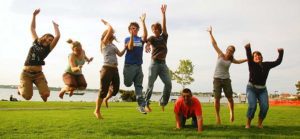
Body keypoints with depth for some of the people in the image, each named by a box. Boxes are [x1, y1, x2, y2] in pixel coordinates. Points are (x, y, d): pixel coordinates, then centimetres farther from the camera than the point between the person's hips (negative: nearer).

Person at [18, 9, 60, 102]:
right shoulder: (36, 42, 11)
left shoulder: (48, 48, 6)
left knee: (46, 94, -18)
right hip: (26, 73, 0)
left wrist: (55, 25, 8)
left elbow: (58, 36, -4)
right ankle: (21, 87, 27)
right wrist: (34, 15, 17)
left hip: (38, 74, 0)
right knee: (27, 96, -9)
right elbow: (32, 28, 19)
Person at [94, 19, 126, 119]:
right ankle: (97, 111, 8)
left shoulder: (113, 45, 21)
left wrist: (126, 47, 10)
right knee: (103, 90, -5)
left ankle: (106, 98, 39)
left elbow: (120, 54, 17)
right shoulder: (104, 42, -1)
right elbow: (110, 30, -9)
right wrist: (106, 23, 7)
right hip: (107, 69, -7)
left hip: (115, 69, 7)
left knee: (115, 89, 8)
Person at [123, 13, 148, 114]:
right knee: (128, 84, -3)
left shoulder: (140, 39, 10)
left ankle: (141, 105, 2)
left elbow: (145, 35, -12)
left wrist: (143, 22, -17)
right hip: (129, 65, -2)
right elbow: (130, 47, -14)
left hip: (139, 65, 2)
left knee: (139, 86, 2)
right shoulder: (127, 39, 5)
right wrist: (131, 36, -19)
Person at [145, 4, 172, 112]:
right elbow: (148, 41, -23)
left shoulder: (164, 37, 12)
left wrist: (163, 13, -8)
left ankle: (162, 103, 11)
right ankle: (146, 104, 9)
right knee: (150, 85, -2)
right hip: (154, 63, -4)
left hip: (163, 64, 4)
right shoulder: (152, 38, 1)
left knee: (168, 84, -4)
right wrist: (147, 46, -47)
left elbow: (164, 25, -1)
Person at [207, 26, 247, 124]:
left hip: (226, 79, 2)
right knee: (217, 99, -5)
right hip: (217, 79, -2)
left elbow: (238, 61, 28)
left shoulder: (231, 59, 6)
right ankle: (217, 116, 8)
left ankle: (231, 112, 25)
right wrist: (210, 33, -5)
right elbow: (214, 44, -3)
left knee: (230, 98, 1)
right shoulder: (220, 55, -2)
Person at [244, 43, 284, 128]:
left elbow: (278, 62, 7)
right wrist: (248, 48, -48)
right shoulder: (252, 64, -11)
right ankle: (248, 123, -3)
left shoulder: (267, 65, 2)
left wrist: (281, 52, -6)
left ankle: (259, 123, 4)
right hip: (251, 89, -3)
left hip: (262, 90, 4)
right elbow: (249, 57, -30)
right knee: (252, 106, -23)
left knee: (265, 106, -16)